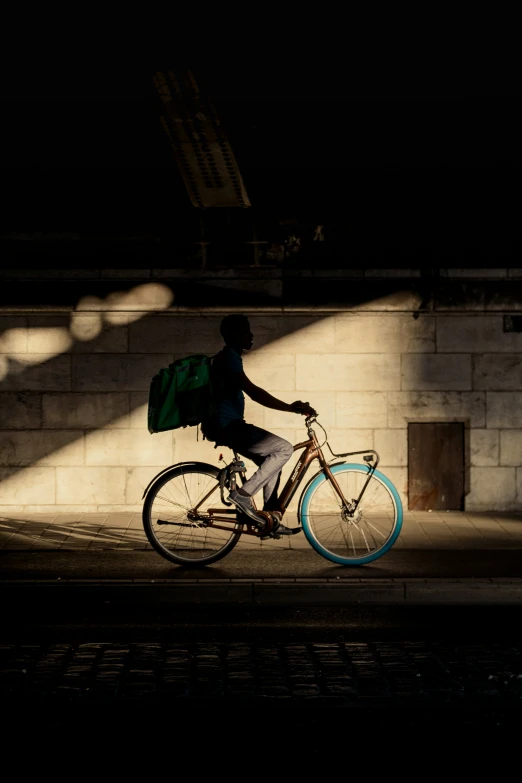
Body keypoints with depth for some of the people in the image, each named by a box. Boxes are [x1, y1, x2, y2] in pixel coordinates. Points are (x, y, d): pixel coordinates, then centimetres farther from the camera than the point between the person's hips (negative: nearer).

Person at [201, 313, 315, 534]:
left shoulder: (227, 357, 19)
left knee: (271, 458, 16)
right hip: (225, 426, -11)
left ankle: (271, 517, 16)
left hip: (226, 425, 11)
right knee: (284, 449, -13)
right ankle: (244, 494, -11)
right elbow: (253, 392, -27)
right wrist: (290, 408, -28)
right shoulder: (229, 358, -16)